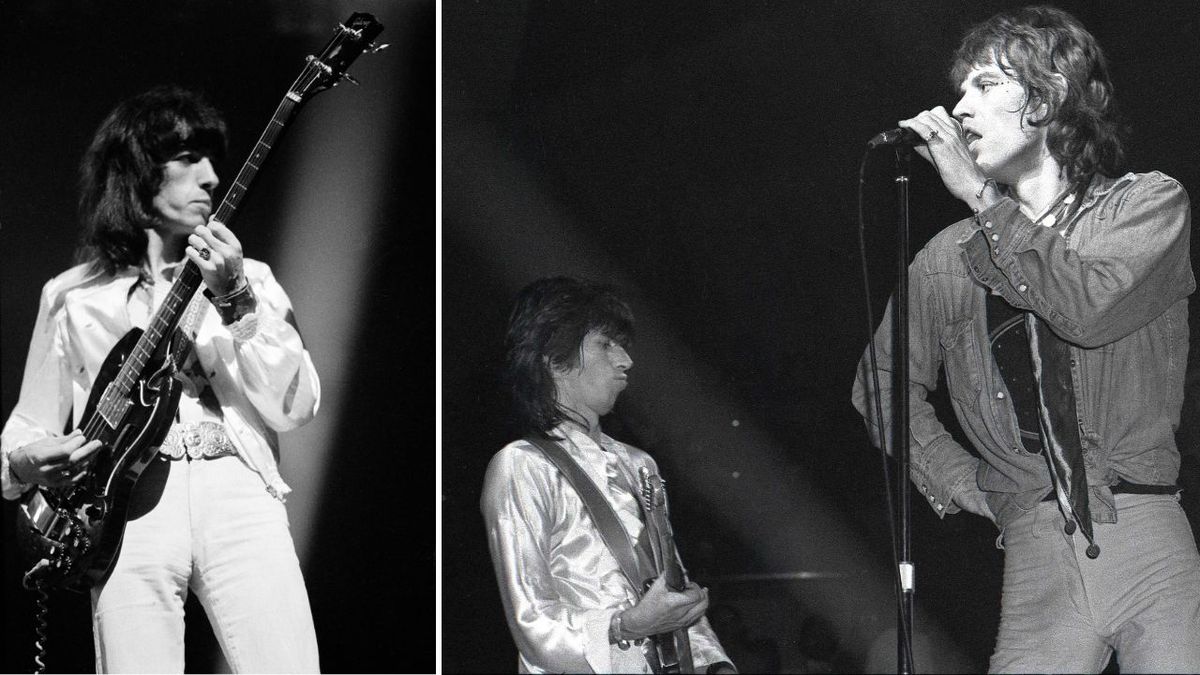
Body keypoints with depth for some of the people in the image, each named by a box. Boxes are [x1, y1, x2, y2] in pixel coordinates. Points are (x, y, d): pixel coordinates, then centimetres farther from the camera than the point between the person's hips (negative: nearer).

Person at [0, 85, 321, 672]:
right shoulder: (72, 297, 15)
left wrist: (236, 303, -6)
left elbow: (295, 408, 5)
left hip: (239, 494, 1)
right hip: (130, 502, 0)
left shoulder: (248, 279, 17)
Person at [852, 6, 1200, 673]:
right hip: (1036, 552, 2)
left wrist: (980, 196, -7)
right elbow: (885, 383, 24)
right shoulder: (950, 256, 14)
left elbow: (1091, 309, -12)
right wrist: (963, 484, 10)